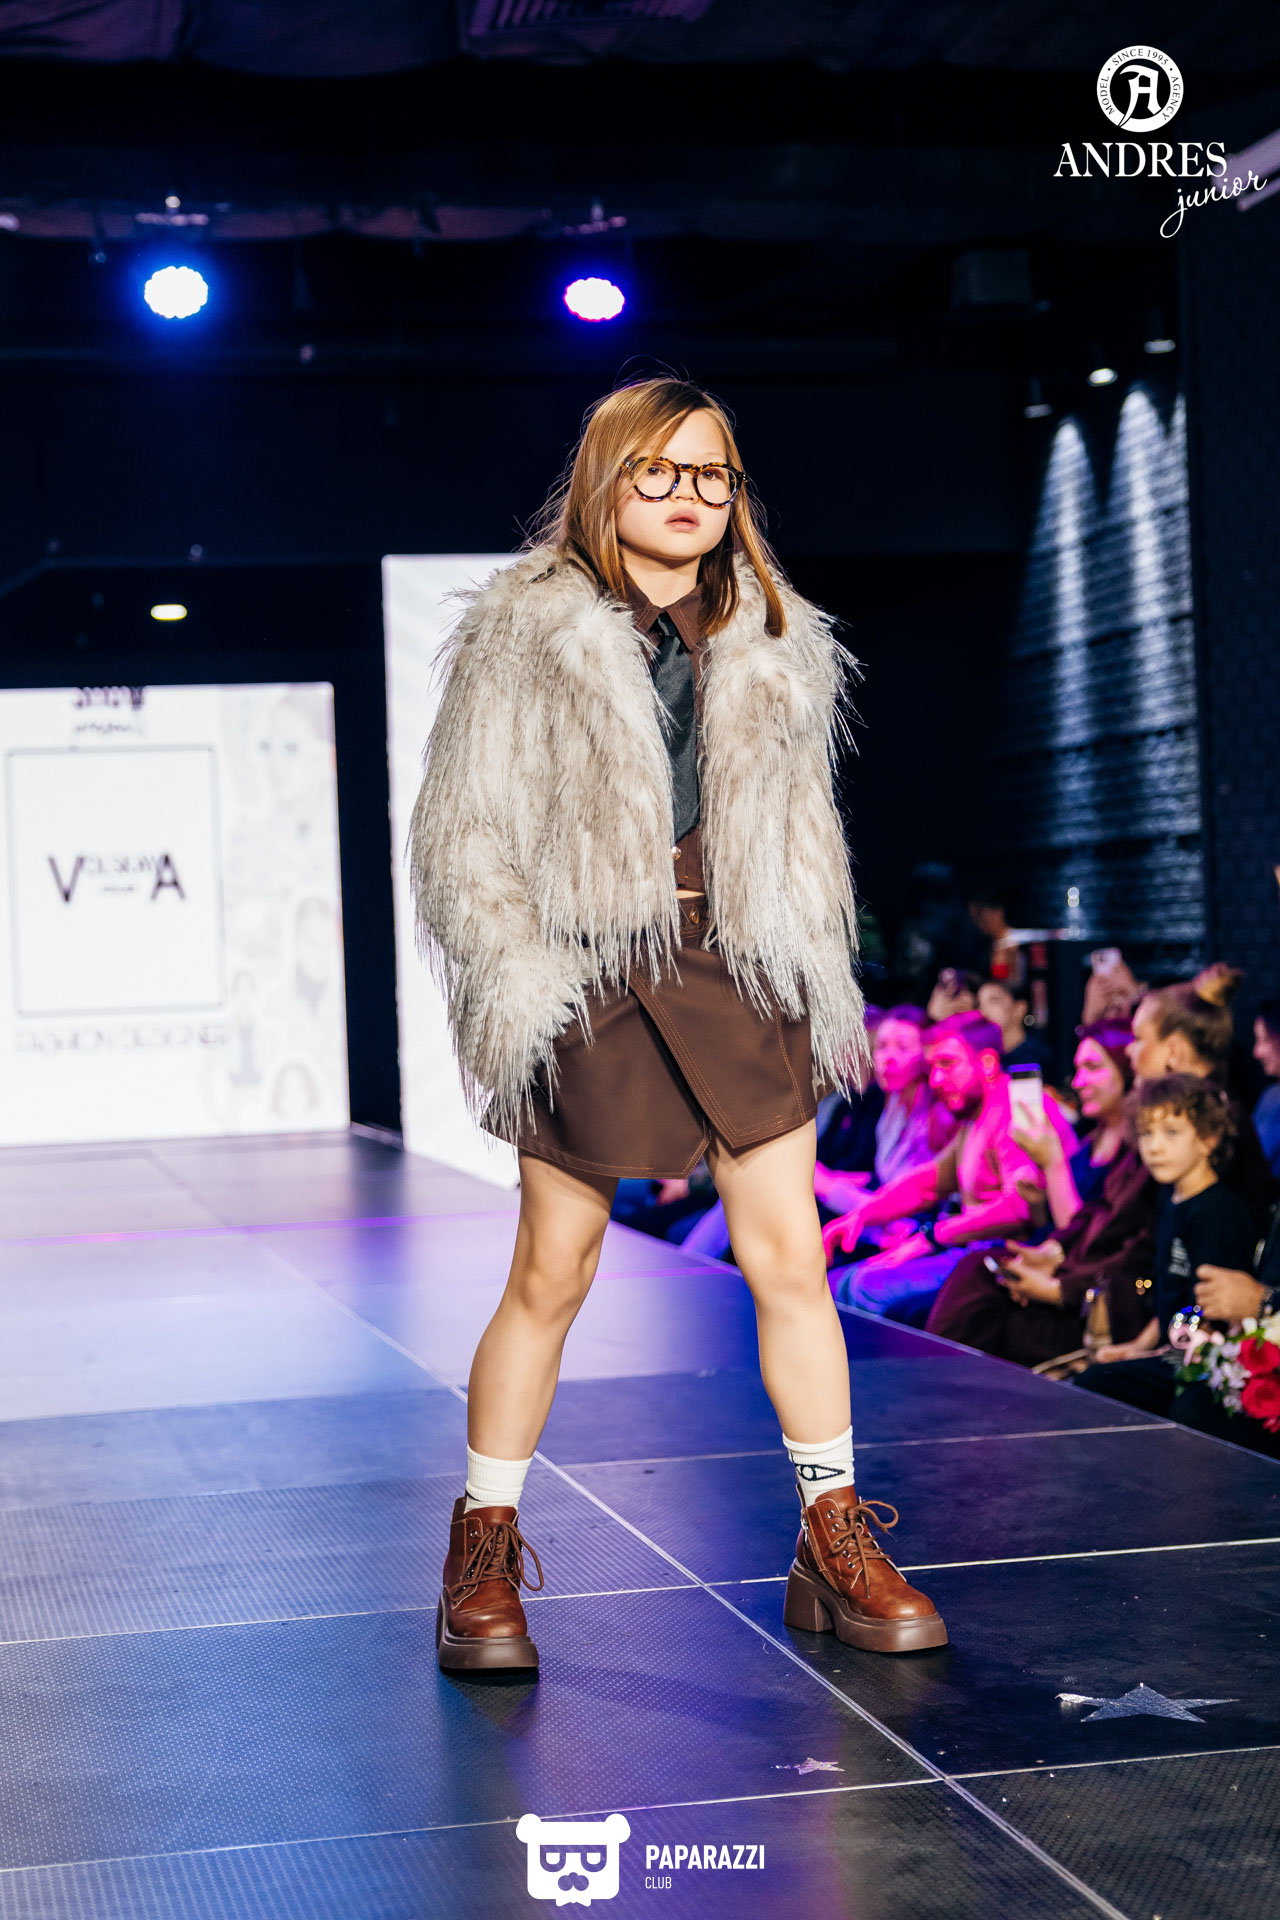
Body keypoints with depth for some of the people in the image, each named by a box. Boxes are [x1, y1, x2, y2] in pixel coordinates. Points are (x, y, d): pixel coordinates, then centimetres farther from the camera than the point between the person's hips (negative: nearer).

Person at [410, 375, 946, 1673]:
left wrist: (824, 984, 11)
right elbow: (463, 833, -1)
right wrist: (517, 983, -10)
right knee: (551, 1276, 2)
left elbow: (802, 829, 19)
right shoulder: (524, 633, 1)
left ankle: (834, 1544, 11)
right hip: (590, 979, -3)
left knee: (789, 1254, -1)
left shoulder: (772, 643, 13)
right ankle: (484, 1551, 17)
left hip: (736, 970, 3)